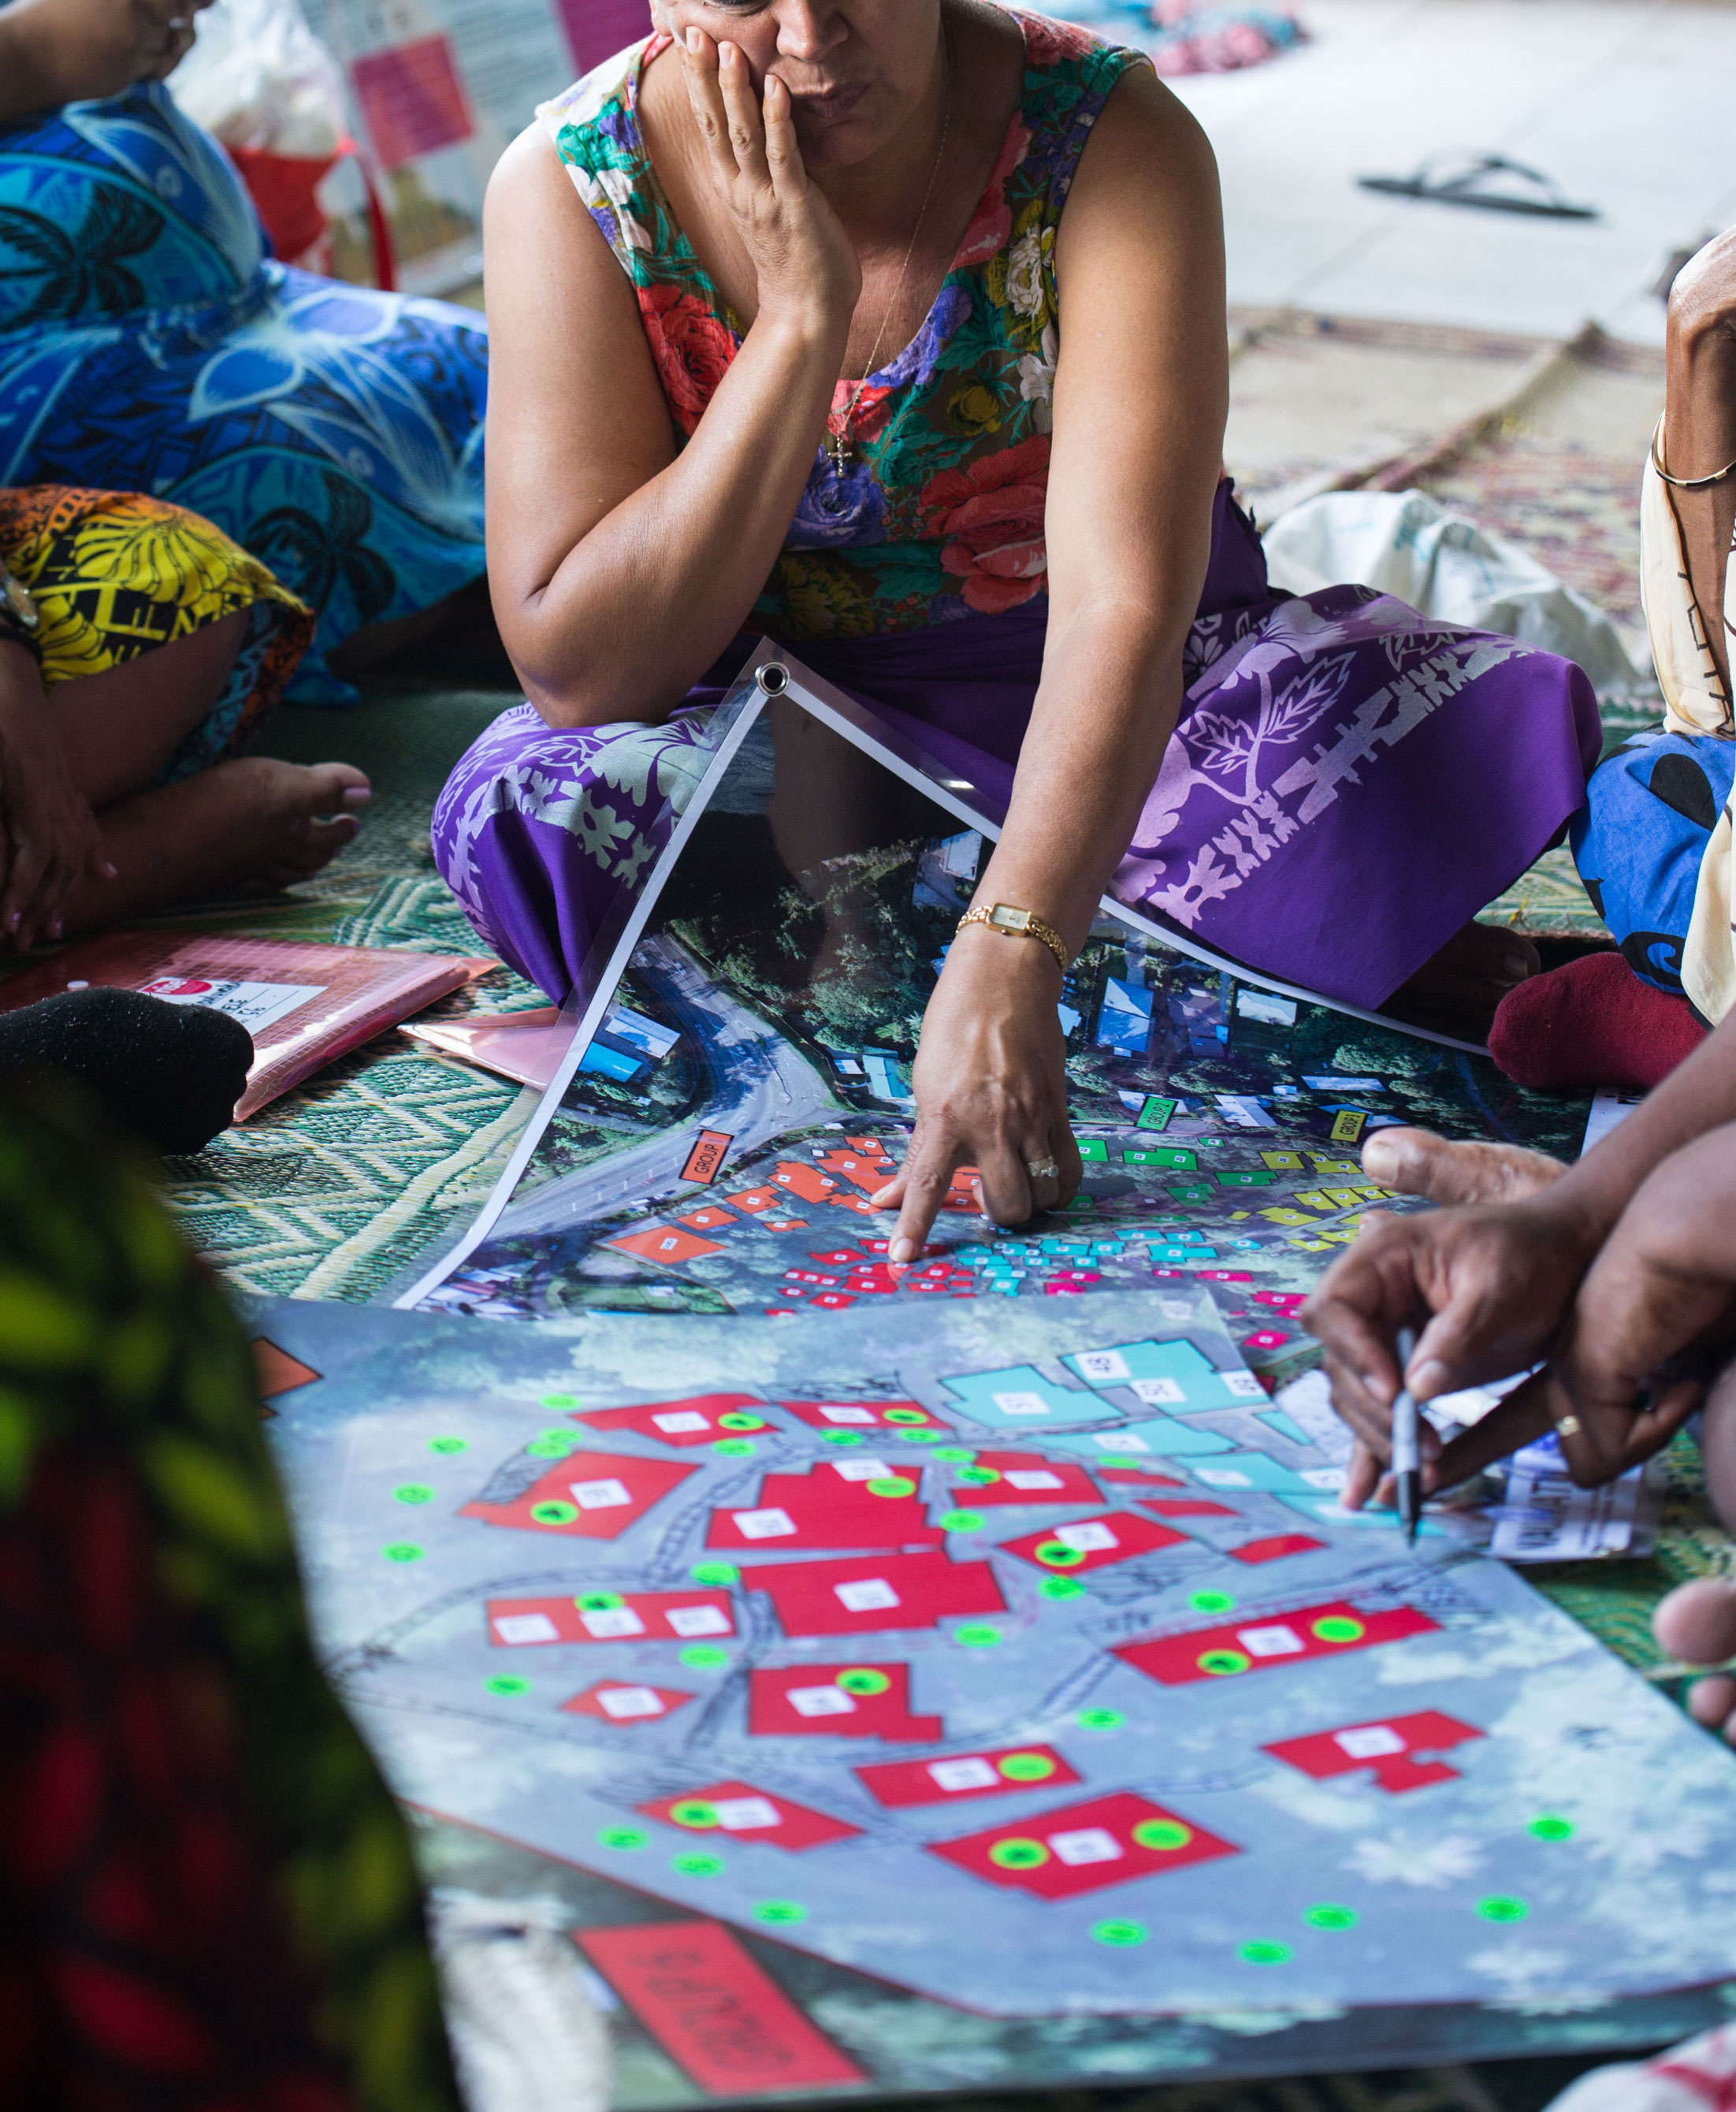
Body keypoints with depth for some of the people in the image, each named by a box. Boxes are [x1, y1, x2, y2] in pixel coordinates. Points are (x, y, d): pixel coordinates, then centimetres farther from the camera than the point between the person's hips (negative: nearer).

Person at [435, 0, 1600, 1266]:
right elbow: (581, 675, -24)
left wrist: (1002, 972, -49)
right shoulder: (570, 186, -19)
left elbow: (1123, 604, -34)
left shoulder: (1113, 143, -23)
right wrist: (800, 317, -31)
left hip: (1099, 705, -2)